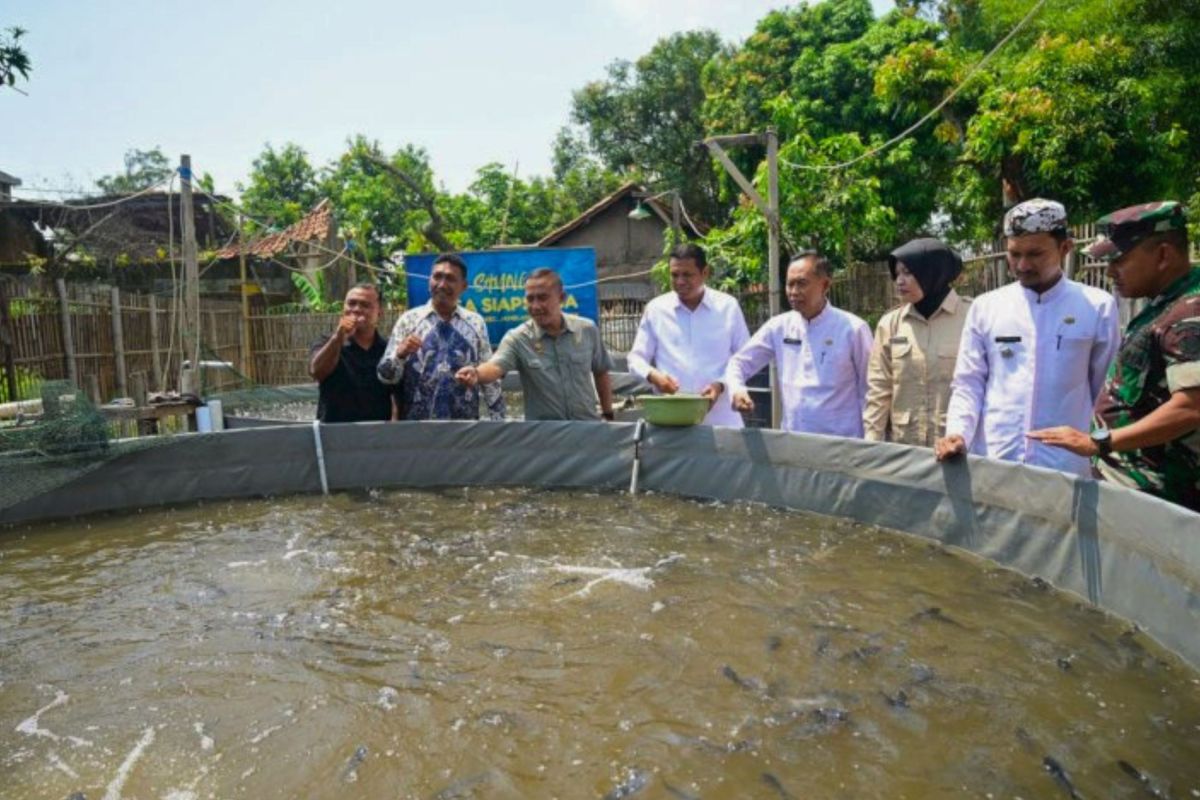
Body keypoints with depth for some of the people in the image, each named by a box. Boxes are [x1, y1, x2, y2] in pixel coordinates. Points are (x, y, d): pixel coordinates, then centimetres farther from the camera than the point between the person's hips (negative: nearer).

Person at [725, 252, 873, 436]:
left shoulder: (852, 329, -5)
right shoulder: (779, 326, 4)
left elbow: (869, 392, 0)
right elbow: (739, 363, 10)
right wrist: (737, 389, -11)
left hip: (841, 443, -3)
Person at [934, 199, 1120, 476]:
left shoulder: (1098, 307, 1)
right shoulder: (985, 307, 4)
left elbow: (1108, 395, 6)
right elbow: (968, 384, 4)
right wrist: (957, 434, -11)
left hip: (1065, 470, -1)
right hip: (989, 463, 1)